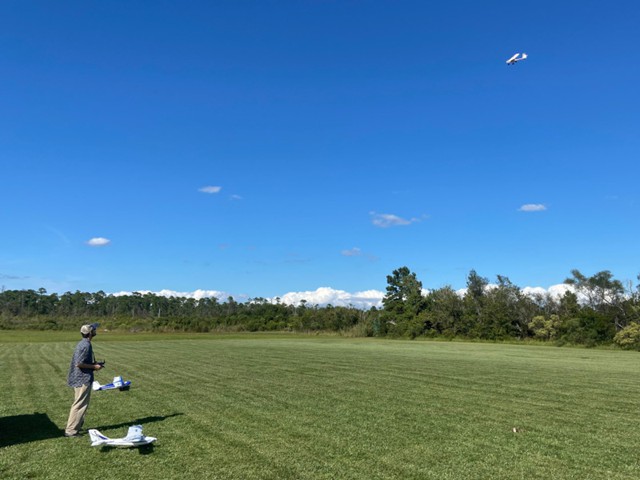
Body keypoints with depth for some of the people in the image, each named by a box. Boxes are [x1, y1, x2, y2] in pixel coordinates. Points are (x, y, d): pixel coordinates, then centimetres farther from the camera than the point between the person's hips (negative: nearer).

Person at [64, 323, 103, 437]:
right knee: (80, 405, -4)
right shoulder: (86, 345, -20)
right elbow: (79, 363, -24)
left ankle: (77, 426, 31)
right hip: (83, 379, -11)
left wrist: (94, 363, 12)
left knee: (79, 404, 20)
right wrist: (94, 366, -15)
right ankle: (71, 430, 1)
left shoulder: (83, 343, 11)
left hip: (80, 379, 11)